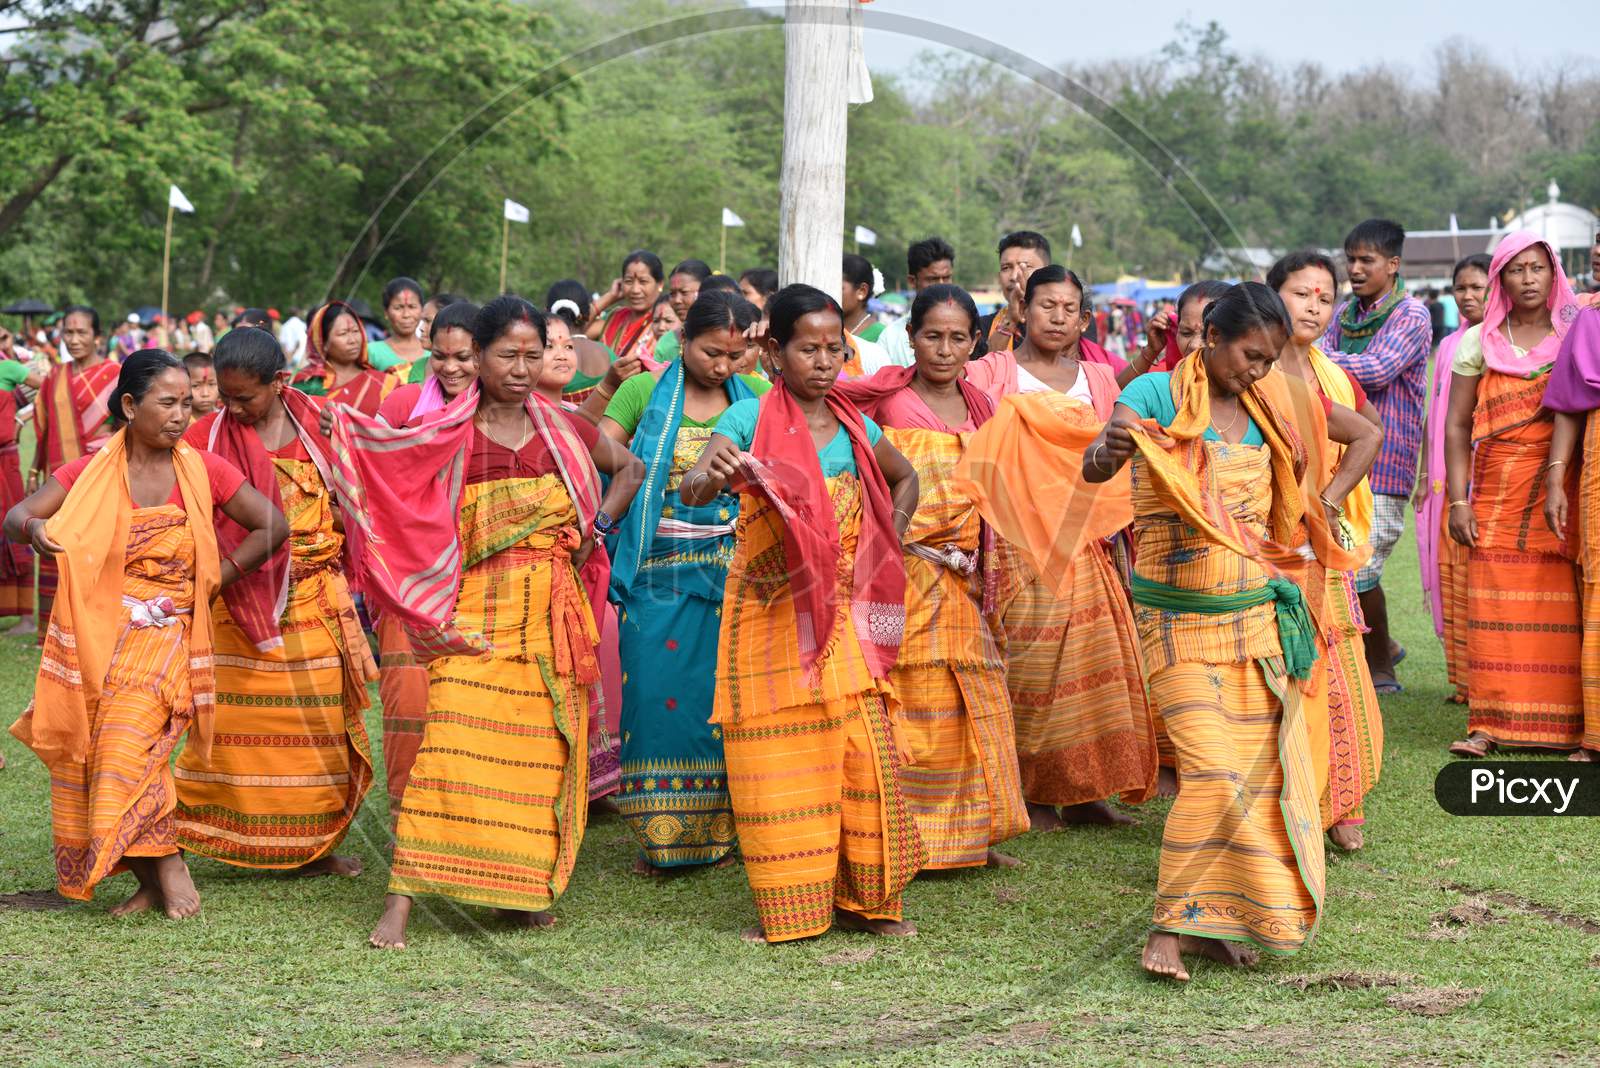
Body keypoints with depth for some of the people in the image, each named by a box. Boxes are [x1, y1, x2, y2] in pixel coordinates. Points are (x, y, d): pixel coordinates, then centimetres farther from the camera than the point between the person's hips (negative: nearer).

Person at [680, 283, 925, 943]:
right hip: (770, 614, -4)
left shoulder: (855, 429, 7)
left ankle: (863, 899, 13)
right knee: (778, 762, 0)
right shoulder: (750, 419, -7)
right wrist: (711, 477, -44)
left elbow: (905, 480, 27)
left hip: (843, 618, 4)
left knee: (863, 753, 1)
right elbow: (689, 491, -21)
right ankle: (786, 907, 10)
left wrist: (887, 550, 13)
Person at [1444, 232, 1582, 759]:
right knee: (1493, 602, -3)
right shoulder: (1479, 342, 10)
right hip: (1497, 492, 2)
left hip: (1561, 484, -1)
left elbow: (1572, 408, -7)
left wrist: (1557, 484, -20)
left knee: (1561, 606, -5)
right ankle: (1491, 723, -1)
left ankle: (1566, 723, -1)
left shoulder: (1575, 335, 5)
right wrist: (1458, 500, 0)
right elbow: (1457, 425, 8)